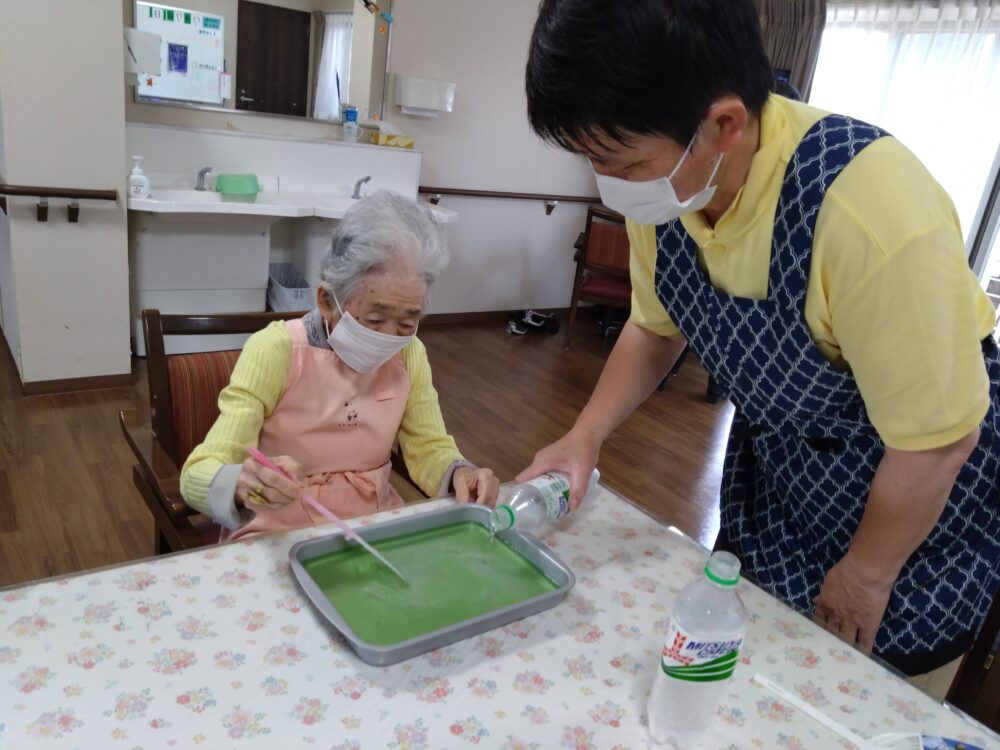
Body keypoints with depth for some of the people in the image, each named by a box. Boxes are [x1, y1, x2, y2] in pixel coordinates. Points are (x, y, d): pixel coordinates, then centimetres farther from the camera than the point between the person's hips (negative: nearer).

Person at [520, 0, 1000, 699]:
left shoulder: (875, 214, -39)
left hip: (920, 482, -5)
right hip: (777, 451, 6)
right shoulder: (662, 183, -17)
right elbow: (654, 326, 1)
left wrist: (865, 575, -10)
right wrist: (585, 438, -11)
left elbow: (937, 442, -26)